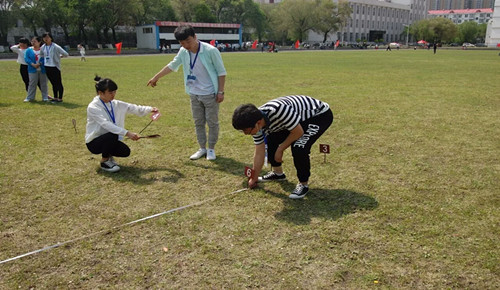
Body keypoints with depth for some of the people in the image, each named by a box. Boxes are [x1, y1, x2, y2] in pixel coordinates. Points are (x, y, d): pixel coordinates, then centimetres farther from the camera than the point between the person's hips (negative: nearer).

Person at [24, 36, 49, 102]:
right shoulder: (29, 50, 7)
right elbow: (26, 58, -1)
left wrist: (39, 63, -21)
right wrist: (33, 64, -16)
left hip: (42, 70, -1)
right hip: (33, 70, 1)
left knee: (43, 84, 5)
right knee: (32, 84, 1)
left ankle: (45, 97, 14)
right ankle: (29, 97, 9)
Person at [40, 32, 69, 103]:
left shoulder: (55, 47, -11)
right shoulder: (43, 47, 7)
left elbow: (66, 54, -11)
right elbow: (41, 56, 22)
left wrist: (59, 56, 1)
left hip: (55, 67, -6)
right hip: (47, 67, 6)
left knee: (58, 83, -1)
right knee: (53, 83, 13)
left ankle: (60, 98, 6)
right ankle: (55, 97, 21)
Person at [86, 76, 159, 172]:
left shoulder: (116, 104, 0)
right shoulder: (93, 107, -20)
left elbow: (134, 108, -4)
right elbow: (106, 124, -33)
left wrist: (150, 109, -24)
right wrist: (127, 133, -43)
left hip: (108, 139, 6)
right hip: (94, 142, -6)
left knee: (126, 152, -18)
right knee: (112, 135, -34)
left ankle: (108, 154, 15)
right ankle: (104, 161, -9)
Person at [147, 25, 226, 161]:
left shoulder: (210, 50, -19)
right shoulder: (183, 52, -3)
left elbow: (221, 72, -12)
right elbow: (172, 65, 14)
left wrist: (220, 91, -14)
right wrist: (155, 77, 19)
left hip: (210, 94, -5)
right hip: (194, 94, 5)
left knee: (212, 122, 5)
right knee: (198, 122, 12)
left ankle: (211, 149, 19)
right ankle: (202, 148, 25)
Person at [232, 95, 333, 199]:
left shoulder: (278, 110, -39)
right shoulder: (257, 124, -12)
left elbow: (298, 132, -26)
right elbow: (259, 152, -2)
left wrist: (280, 149, -13)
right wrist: (254, 178, 4)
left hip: (320, 114, -8)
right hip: (300, 116, 8)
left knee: (298, 148, -26)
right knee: (271, 139, 8)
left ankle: (303, 184, -3)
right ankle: (277, 173, 28)